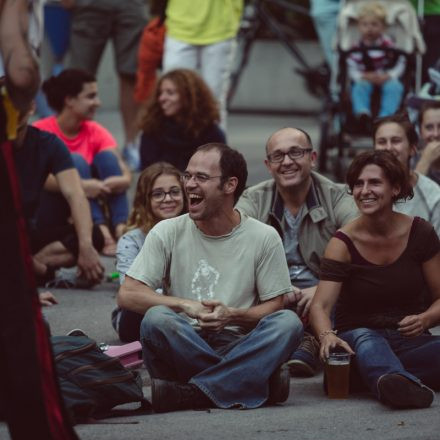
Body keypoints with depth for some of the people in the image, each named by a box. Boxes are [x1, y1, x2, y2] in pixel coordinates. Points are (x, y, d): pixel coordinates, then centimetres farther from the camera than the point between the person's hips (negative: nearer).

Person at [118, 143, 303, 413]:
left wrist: (232, 316, -16)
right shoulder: (167, 233, 5)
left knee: (289, 322, -28)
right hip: (183, 346, 0)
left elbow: (274, 307, 4)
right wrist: (186, 306, -15)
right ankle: (250, 383, -27)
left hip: (238, 347, 0)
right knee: (156, 318, -33)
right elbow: (127, 295, -2)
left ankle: (191, 393, -34)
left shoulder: (264, 237, 5)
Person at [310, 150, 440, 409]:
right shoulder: (344, 243, -2)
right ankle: (405, 385, -73)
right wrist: (327, 336, -38)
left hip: (410, 343, 3)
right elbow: (321, 305, -15)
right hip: (357, 343, -3)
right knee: (366, 339, -41)